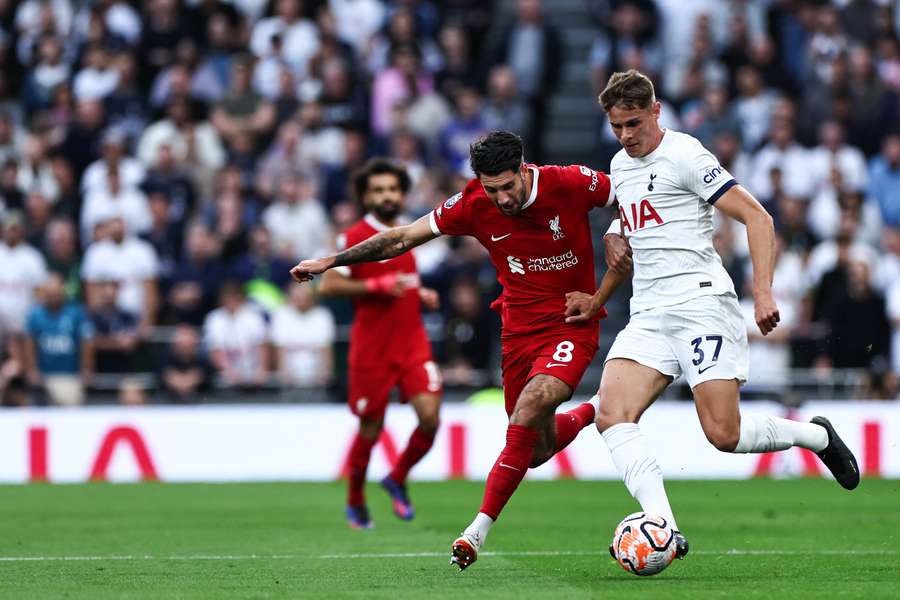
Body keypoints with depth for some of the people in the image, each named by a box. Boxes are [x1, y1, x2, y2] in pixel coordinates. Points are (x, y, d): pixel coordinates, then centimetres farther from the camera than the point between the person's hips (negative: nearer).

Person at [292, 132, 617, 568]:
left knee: (528, 411, -27)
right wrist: (330, 261, 1)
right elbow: (404, 238, 0)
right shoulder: (473, 204, -9)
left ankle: (478, 530, -20)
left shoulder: (571, 184, -17)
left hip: (572, 326, -4)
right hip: (519, 329, 4)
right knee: (537, 452, 9)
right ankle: (594, 412, 44)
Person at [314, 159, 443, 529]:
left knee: (430, 417, -12)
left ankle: (397, 480, 12)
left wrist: (422, 295, 11)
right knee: (370, 429, 4)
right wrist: (377, 286, -21)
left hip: (412, 342, 5)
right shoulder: (354, 237, -7)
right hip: (371, 349, -5)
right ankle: (355, 502, 26)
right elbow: (328, 286, -14)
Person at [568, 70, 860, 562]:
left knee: (724, 434, -13)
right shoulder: (621, 165, 17)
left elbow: (757, 217, -10)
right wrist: (614, 235, 17)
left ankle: (817, 436, 16)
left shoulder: (684, 156, -7)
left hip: (702, 303, -7)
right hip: (648, 315, 7)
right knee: (611, 417, -17)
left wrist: (763, 291, -20)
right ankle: (665, 529, -23)